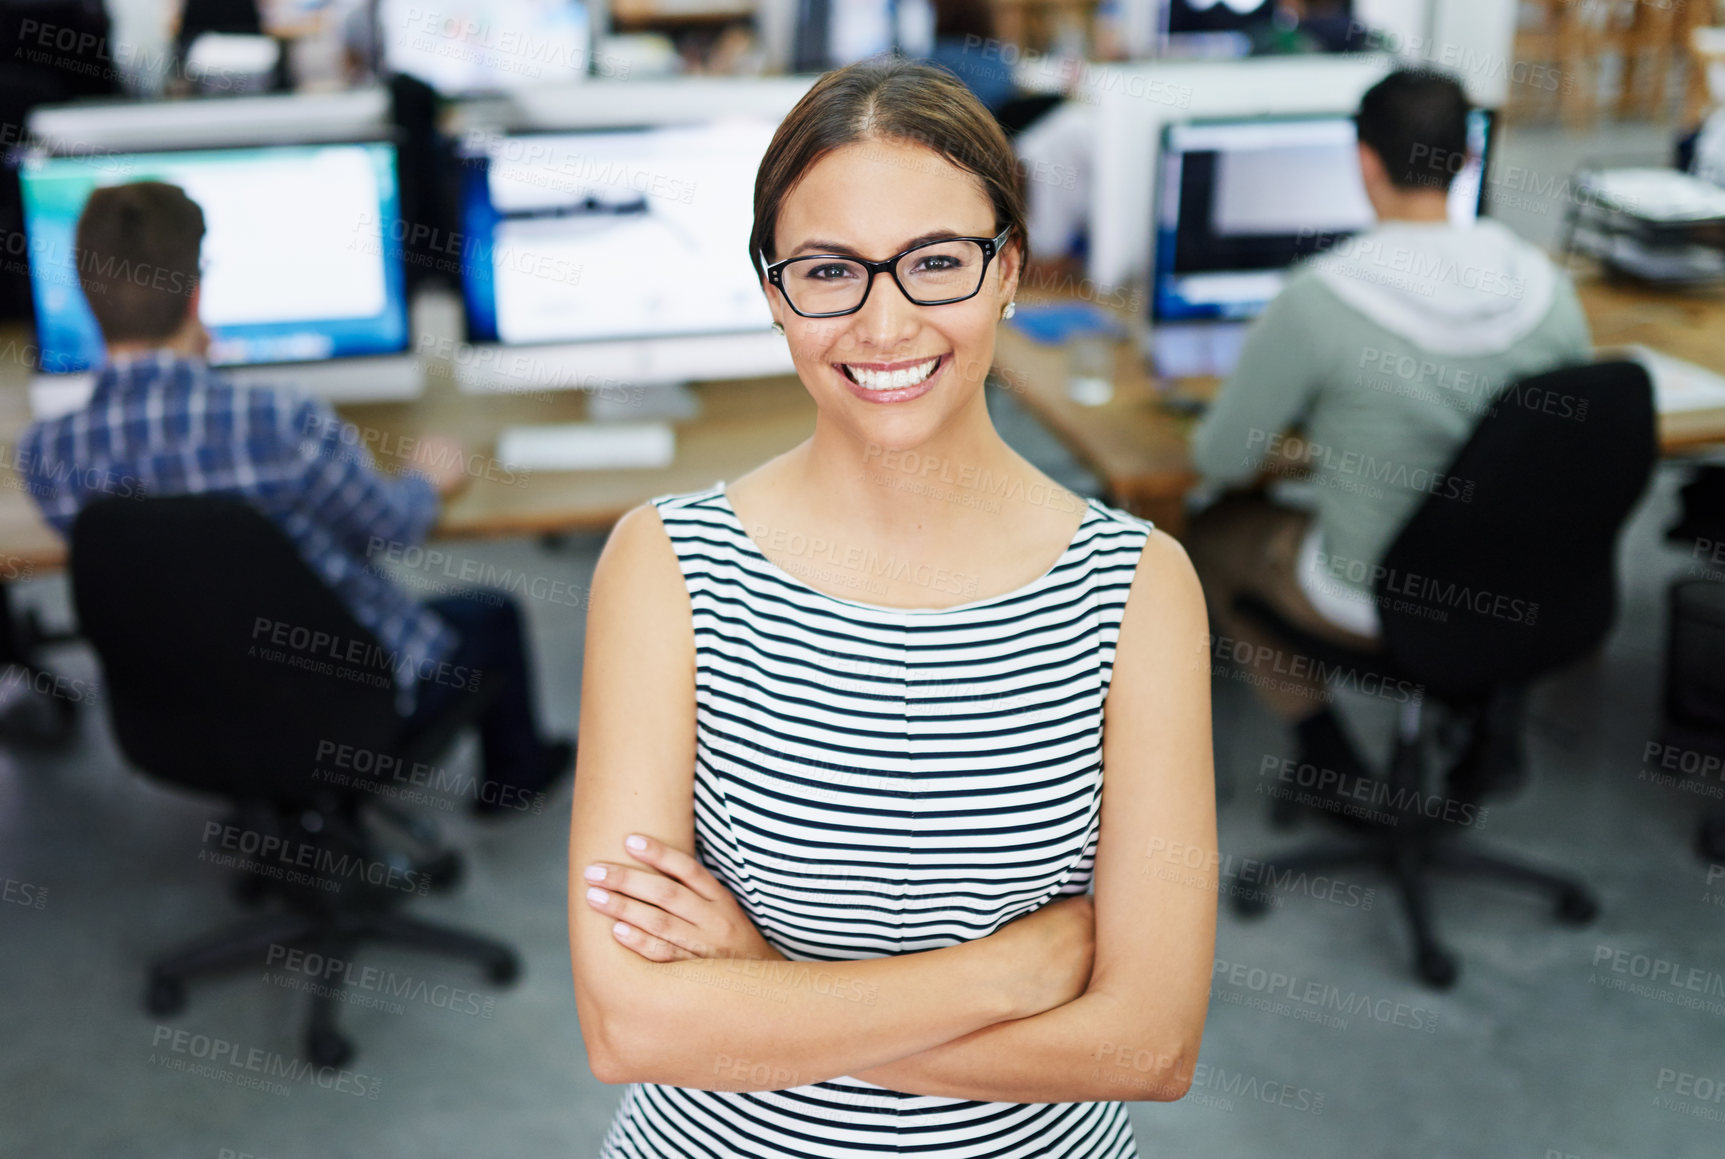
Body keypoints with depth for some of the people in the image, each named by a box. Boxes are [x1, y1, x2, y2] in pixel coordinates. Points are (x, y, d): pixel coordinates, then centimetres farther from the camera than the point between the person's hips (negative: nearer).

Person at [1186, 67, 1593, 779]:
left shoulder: (1315, 301, -24)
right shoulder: (1546, 286, -9)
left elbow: (1220, 461, -13)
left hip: (1378, 605, -5)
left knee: (1211, 533, 23)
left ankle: (1332, 762, 25)